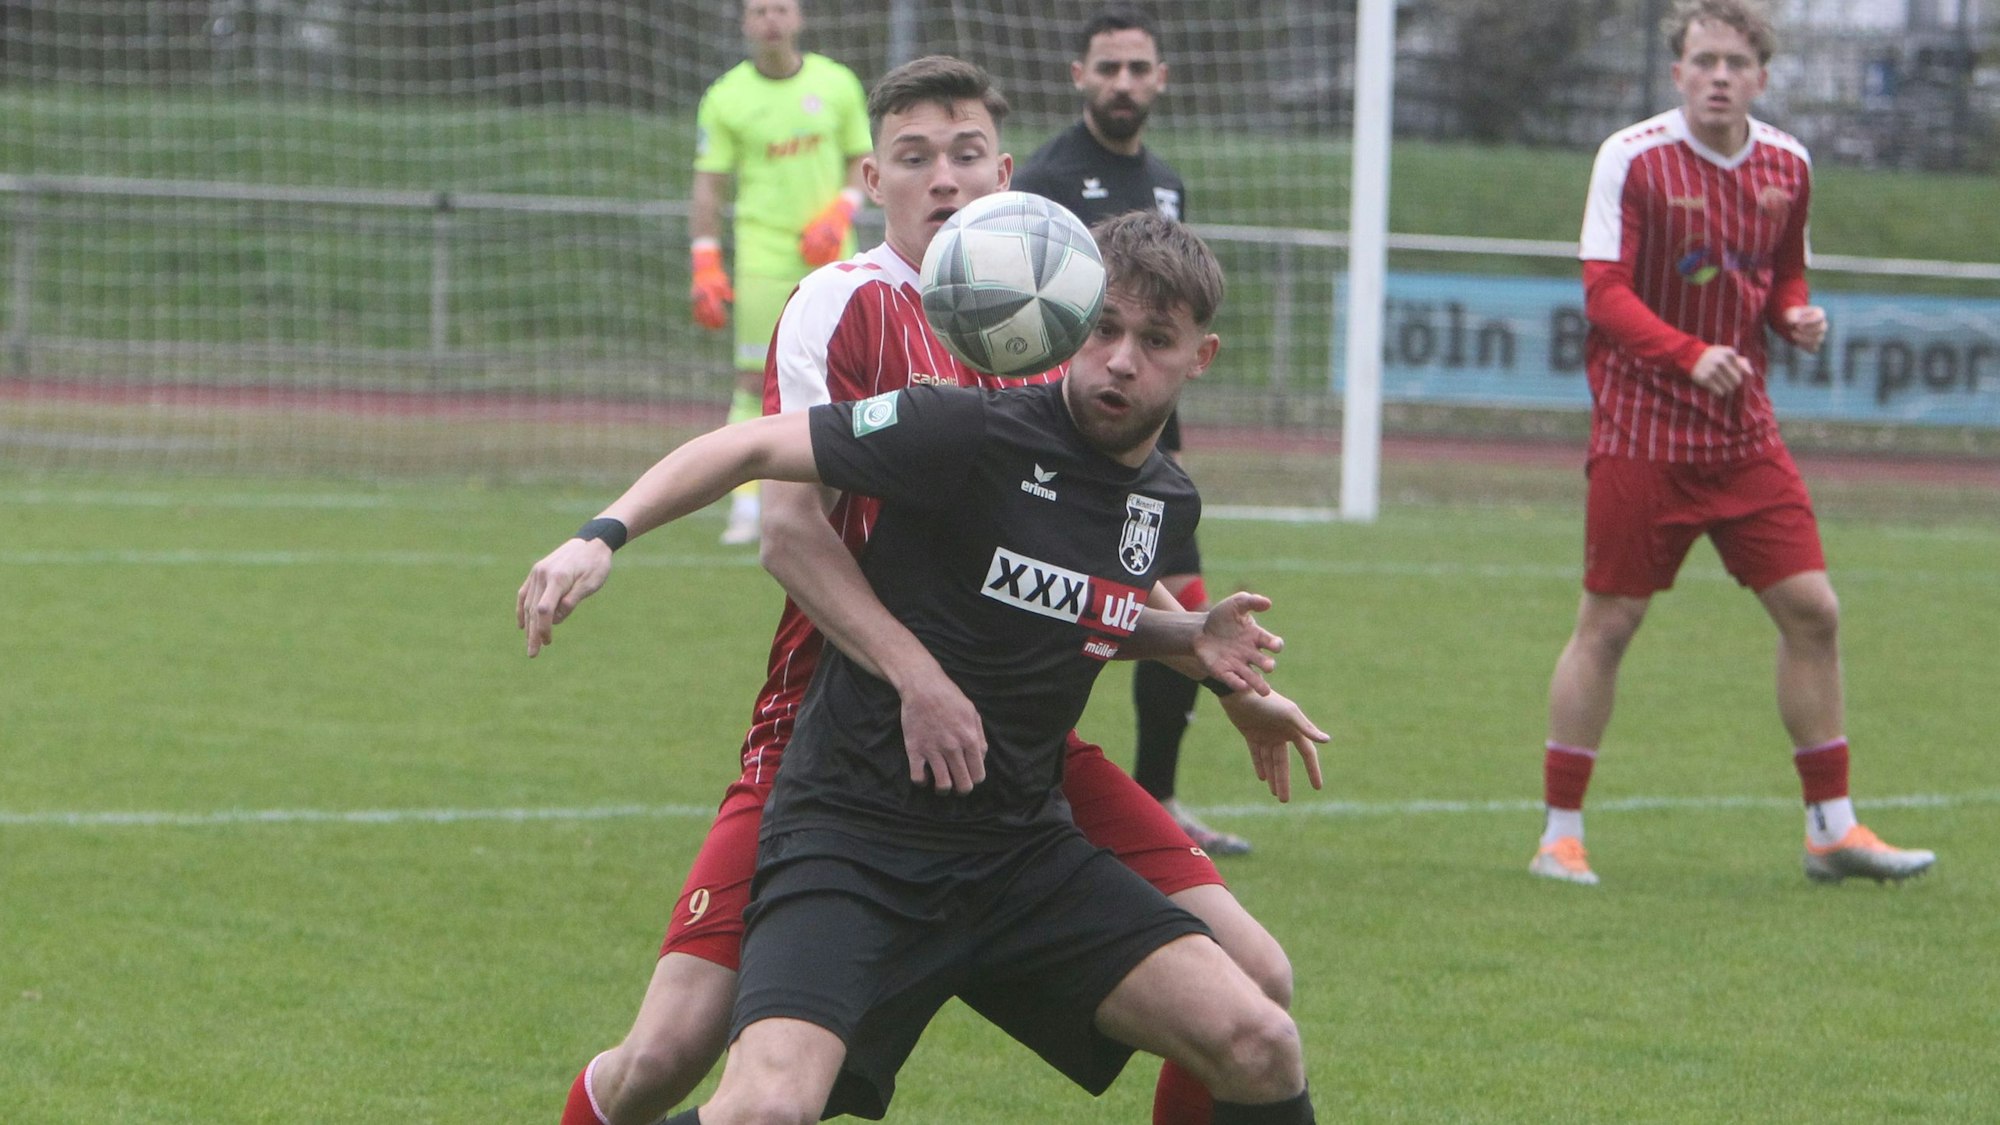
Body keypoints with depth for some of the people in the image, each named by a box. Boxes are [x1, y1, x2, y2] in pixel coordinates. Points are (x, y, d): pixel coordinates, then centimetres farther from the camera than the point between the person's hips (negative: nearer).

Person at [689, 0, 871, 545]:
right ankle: (746, 505, -7)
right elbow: (708, 187, 1)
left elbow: (860, 159, 13)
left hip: (831, 257, 2)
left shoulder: (837, 84, 5)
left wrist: (839, 215, -5)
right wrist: (706, 268, -6)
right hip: (764, 254, -2)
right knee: (756, 380, -9)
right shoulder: (725, 98, -1)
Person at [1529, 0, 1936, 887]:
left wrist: (1797, 315, -5)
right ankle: (1560, 833, 7)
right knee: (1606, 622, -2)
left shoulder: (1786, 166, 5)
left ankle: (1831, 828, 11)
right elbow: (1604, 292, -15)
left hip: (1745, 432, 5)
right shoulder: (1631, 158, -10)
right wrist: (1691, 354, -29)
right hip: (1643, 431, -5)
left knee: (1811, 611, 1)